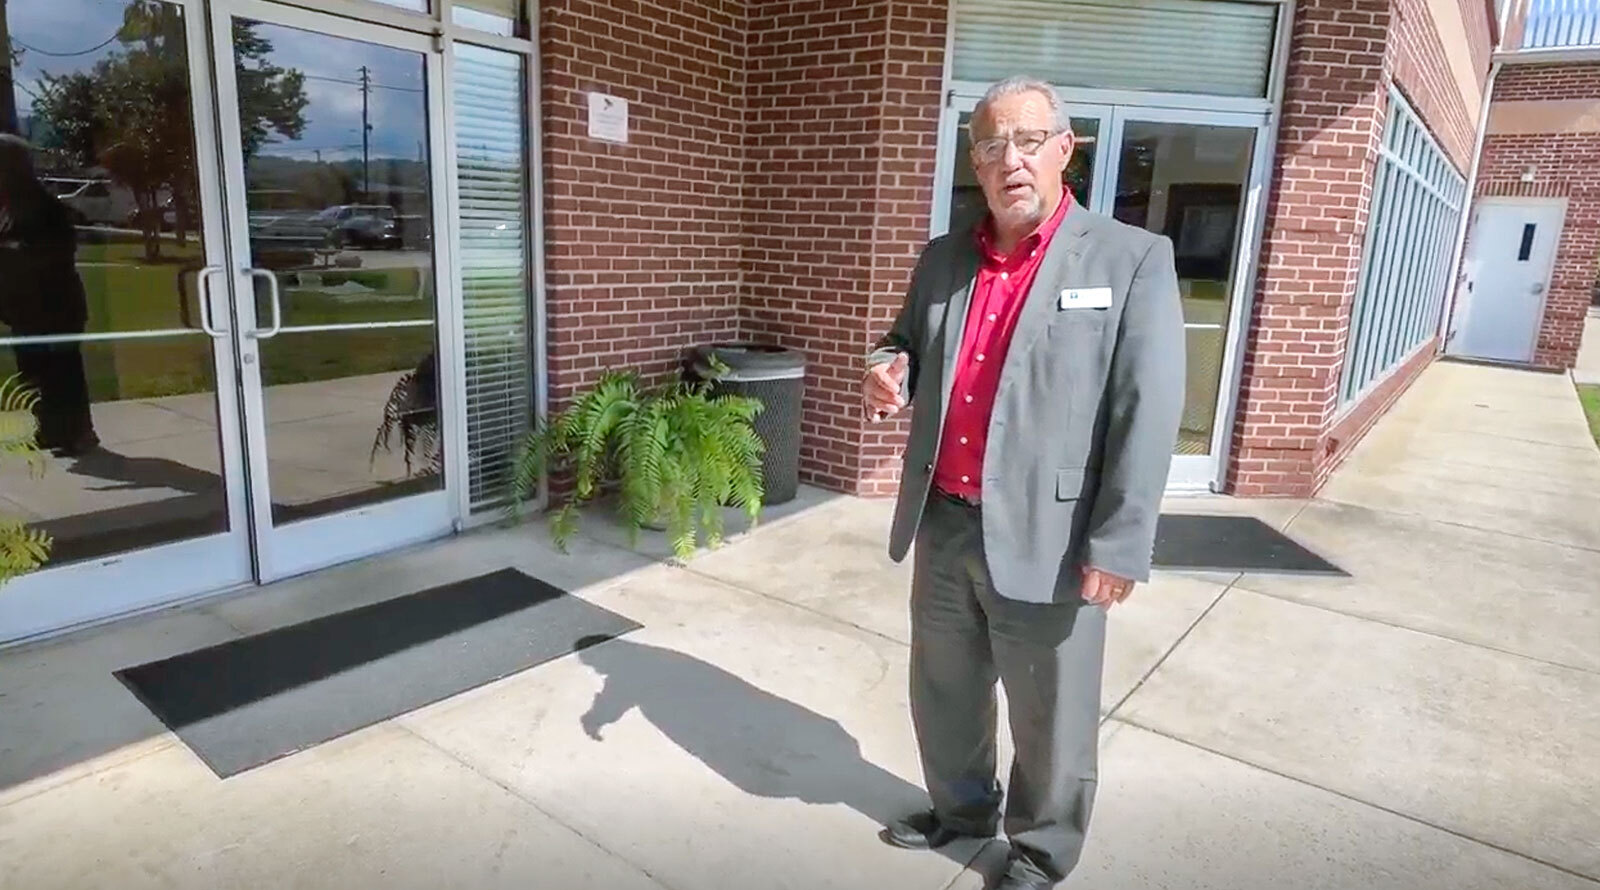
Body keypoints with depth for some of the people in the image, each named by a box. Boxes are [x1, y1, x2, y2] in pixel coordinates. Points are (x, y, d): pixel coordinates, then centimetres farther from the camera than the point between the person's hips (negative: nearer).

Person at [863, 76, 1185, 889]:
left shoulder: (1133, 260, -7)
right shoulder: (941, 259, 8)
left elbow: (1149, 412, -12)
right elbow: (908, 349, 20)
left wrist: (1118, 546, -16)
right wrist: (888, 374, -5)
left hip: (1046, 540, -5)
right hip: (942, 528, 5)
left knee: (1049, 718, 13)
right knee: (943, 690, 22)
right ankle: (961, 806, 48)